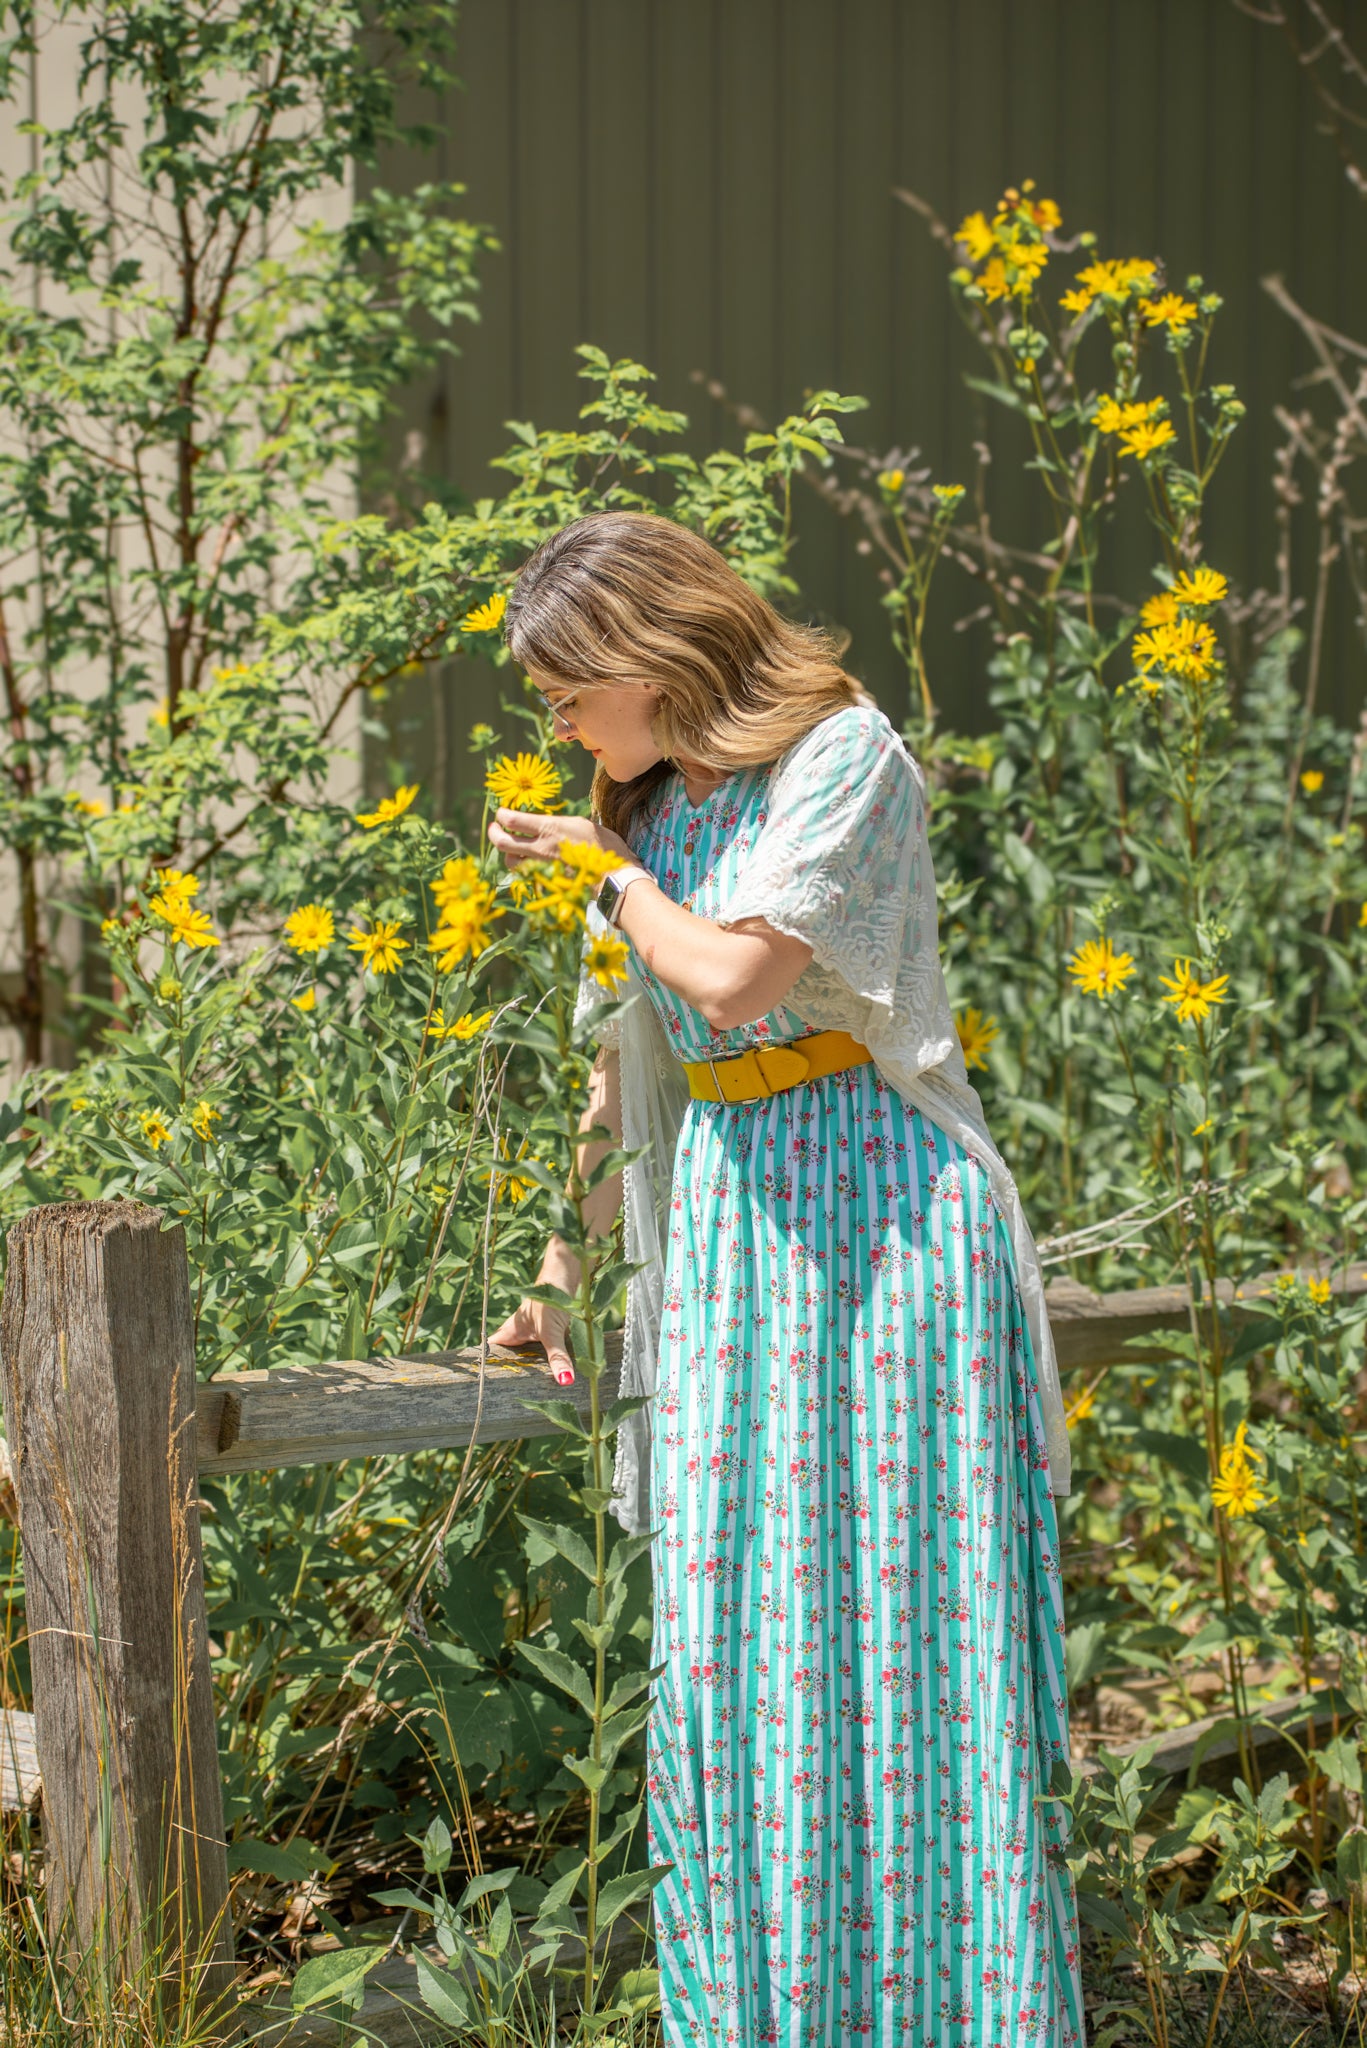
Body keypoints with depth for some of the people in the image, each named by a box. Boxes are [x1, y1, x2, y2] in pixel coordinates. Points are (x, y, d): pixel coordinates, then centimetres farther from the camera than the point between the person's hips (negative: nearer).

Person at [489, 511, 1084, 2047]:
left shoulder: (844, 754, -9)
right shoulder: (653, 801, 13)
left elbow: (736, 975, -21)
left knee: (898, 1621, -4)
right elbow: (623, 1051, 19)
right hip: (724, 1226, 7)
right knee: (731, 1639, 5)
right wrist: (562, 1269, 17)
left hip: (878, 1219, -7)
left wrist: (607, 867, -5)